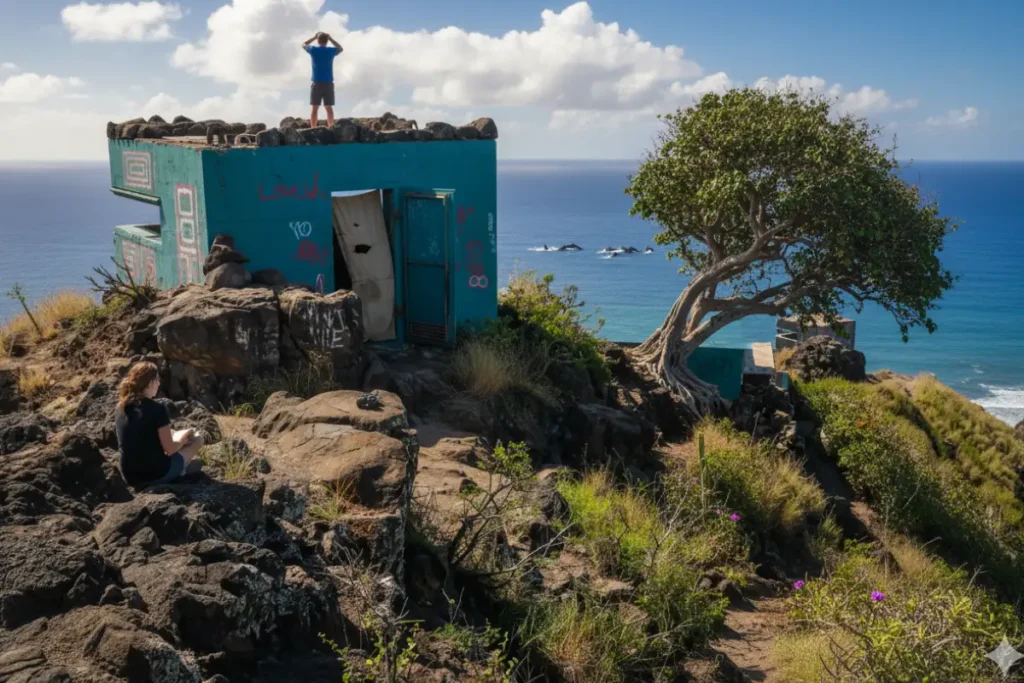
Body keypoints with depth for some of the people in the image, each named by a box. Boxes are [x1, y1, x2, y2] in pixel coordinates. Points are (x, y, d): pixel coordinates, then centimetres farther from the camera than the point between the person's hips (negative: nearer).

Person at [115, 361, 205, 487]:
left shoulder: (120, 409, 1)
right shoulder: (157, 409, -18)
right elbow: (170, 449, -13)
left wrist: (177, 435, 20)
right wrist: (184, 436, 8)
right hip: (156, 475, -7)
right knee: (197, 438, 13)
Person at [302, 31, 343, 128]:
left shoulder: (313, 50, 1)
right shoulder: (331, 50, 3)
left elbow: (303, 45, 23)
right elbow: (341, 49, 27)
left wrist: (314, 37, 26)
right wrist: (330, 39, 25)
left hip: (317, 83, -1)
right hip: (328, 83, 1)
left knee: (315, 108, -1)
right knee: (329, 108, 2)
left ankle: (313, 130, -6)